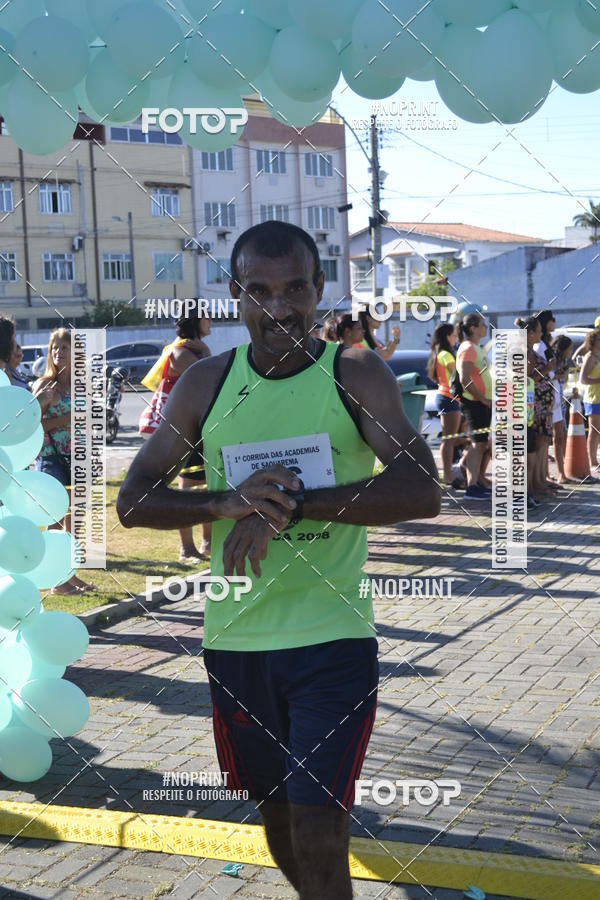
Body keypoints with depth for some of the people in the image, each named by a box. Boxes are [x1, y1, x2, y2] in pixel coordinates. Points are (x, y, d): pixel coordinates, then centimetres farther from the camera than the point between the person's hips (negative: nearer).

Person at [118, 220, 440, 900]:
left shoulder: (356, 374, -6)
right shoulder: (206, 384, 3)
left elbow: (422, 491, -18)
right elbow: (133, 501, 2)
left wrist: (290, 503, -27)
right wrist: (225, 503, -18)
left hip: (333, 636, -4)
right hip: (236, 639, 4)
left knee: (317, 836, -8)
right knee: (275, 811, 20)